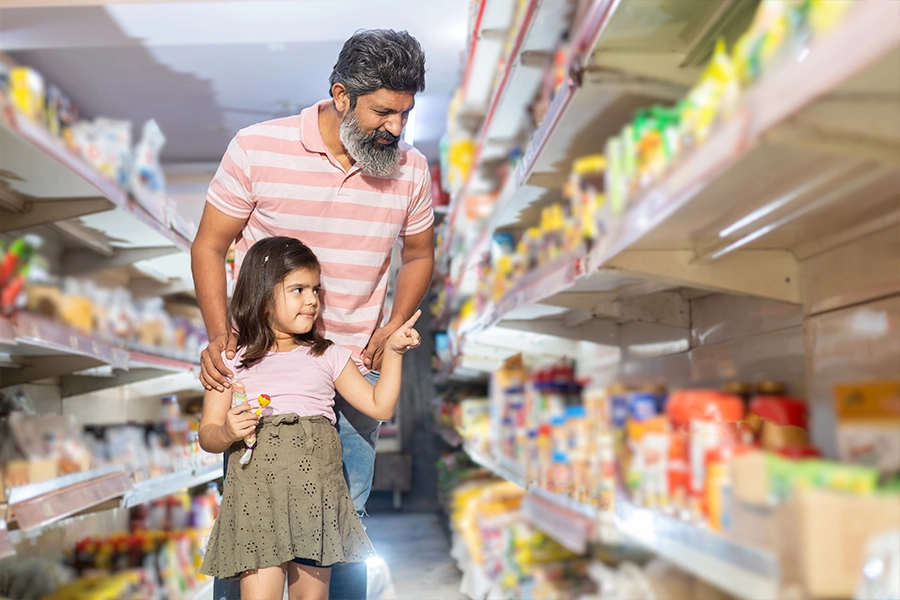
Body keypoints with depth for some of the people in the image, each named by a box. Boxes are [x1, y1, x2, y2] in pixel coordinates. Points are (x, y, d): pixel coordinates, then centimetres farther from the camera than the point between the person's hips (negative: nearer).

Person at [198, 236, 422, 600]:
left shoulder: (328, 357, 14)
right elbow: (207, 434, 7)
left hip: (317, 496, 3)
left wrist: (392, 351, 6)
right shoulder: (232, 362, 6)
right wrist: (227, 433, -15)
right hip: (257, 495, -2)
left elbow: (380, 407, 11)